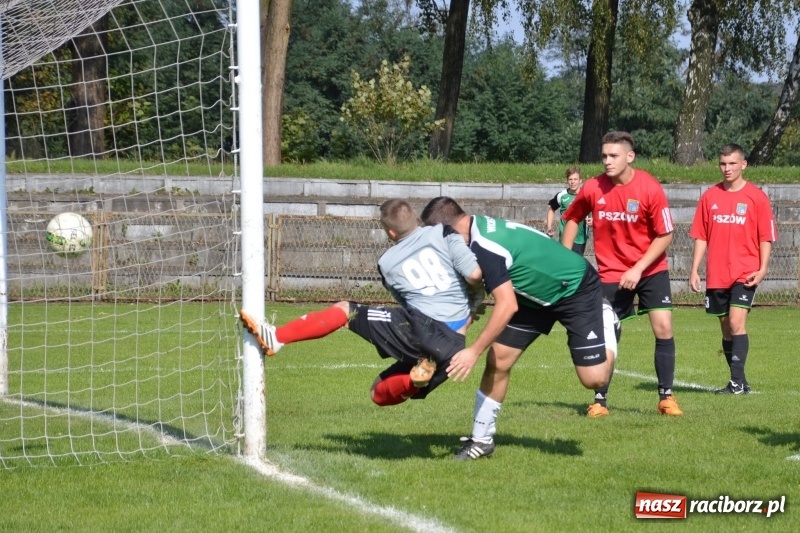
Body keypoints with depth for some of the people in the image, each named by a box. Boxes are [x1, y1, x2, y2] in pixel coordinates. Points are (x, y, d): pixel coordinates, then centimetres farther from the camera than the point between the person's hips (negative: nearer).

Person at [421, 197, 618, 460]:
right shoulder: (479, 229, -8)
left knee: (594, 378, -13)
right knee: (498, 361, -3)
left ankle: (605, 321, 16)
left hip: (577, 289, -8)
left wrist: (473, 351, -33)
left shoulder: (483, 247, -35)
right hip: (537, 295, 8)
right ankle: (481, 440, 9)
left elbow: (507, 306, -37)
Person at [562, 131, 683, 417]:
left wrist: (638, 269, -18)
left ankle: (666, 397, 3)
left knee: (663, 327, -10)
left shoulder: (650, 189, -16)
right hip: (611, 273, 1)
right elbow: (572, 220, 9)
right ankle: (600, 401, 13)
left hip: (651, 269, -1)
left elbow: (665, 235, -11)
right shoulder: (592, 189, -9)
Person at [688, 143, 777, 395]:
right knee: (726, 328, 9)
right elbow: (701, 236, 10)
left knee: (736, 323, -18)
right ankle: (740, 383, 19)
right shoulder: (709, 196, 7)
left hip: (745, 274, -4)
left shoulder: (756, 197, -1)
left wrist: (762, 269, -11)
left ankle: (737, 382, -19)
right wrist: (694, 270, 4)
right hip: (716, 276, 4)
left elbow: (766, 237, 0)